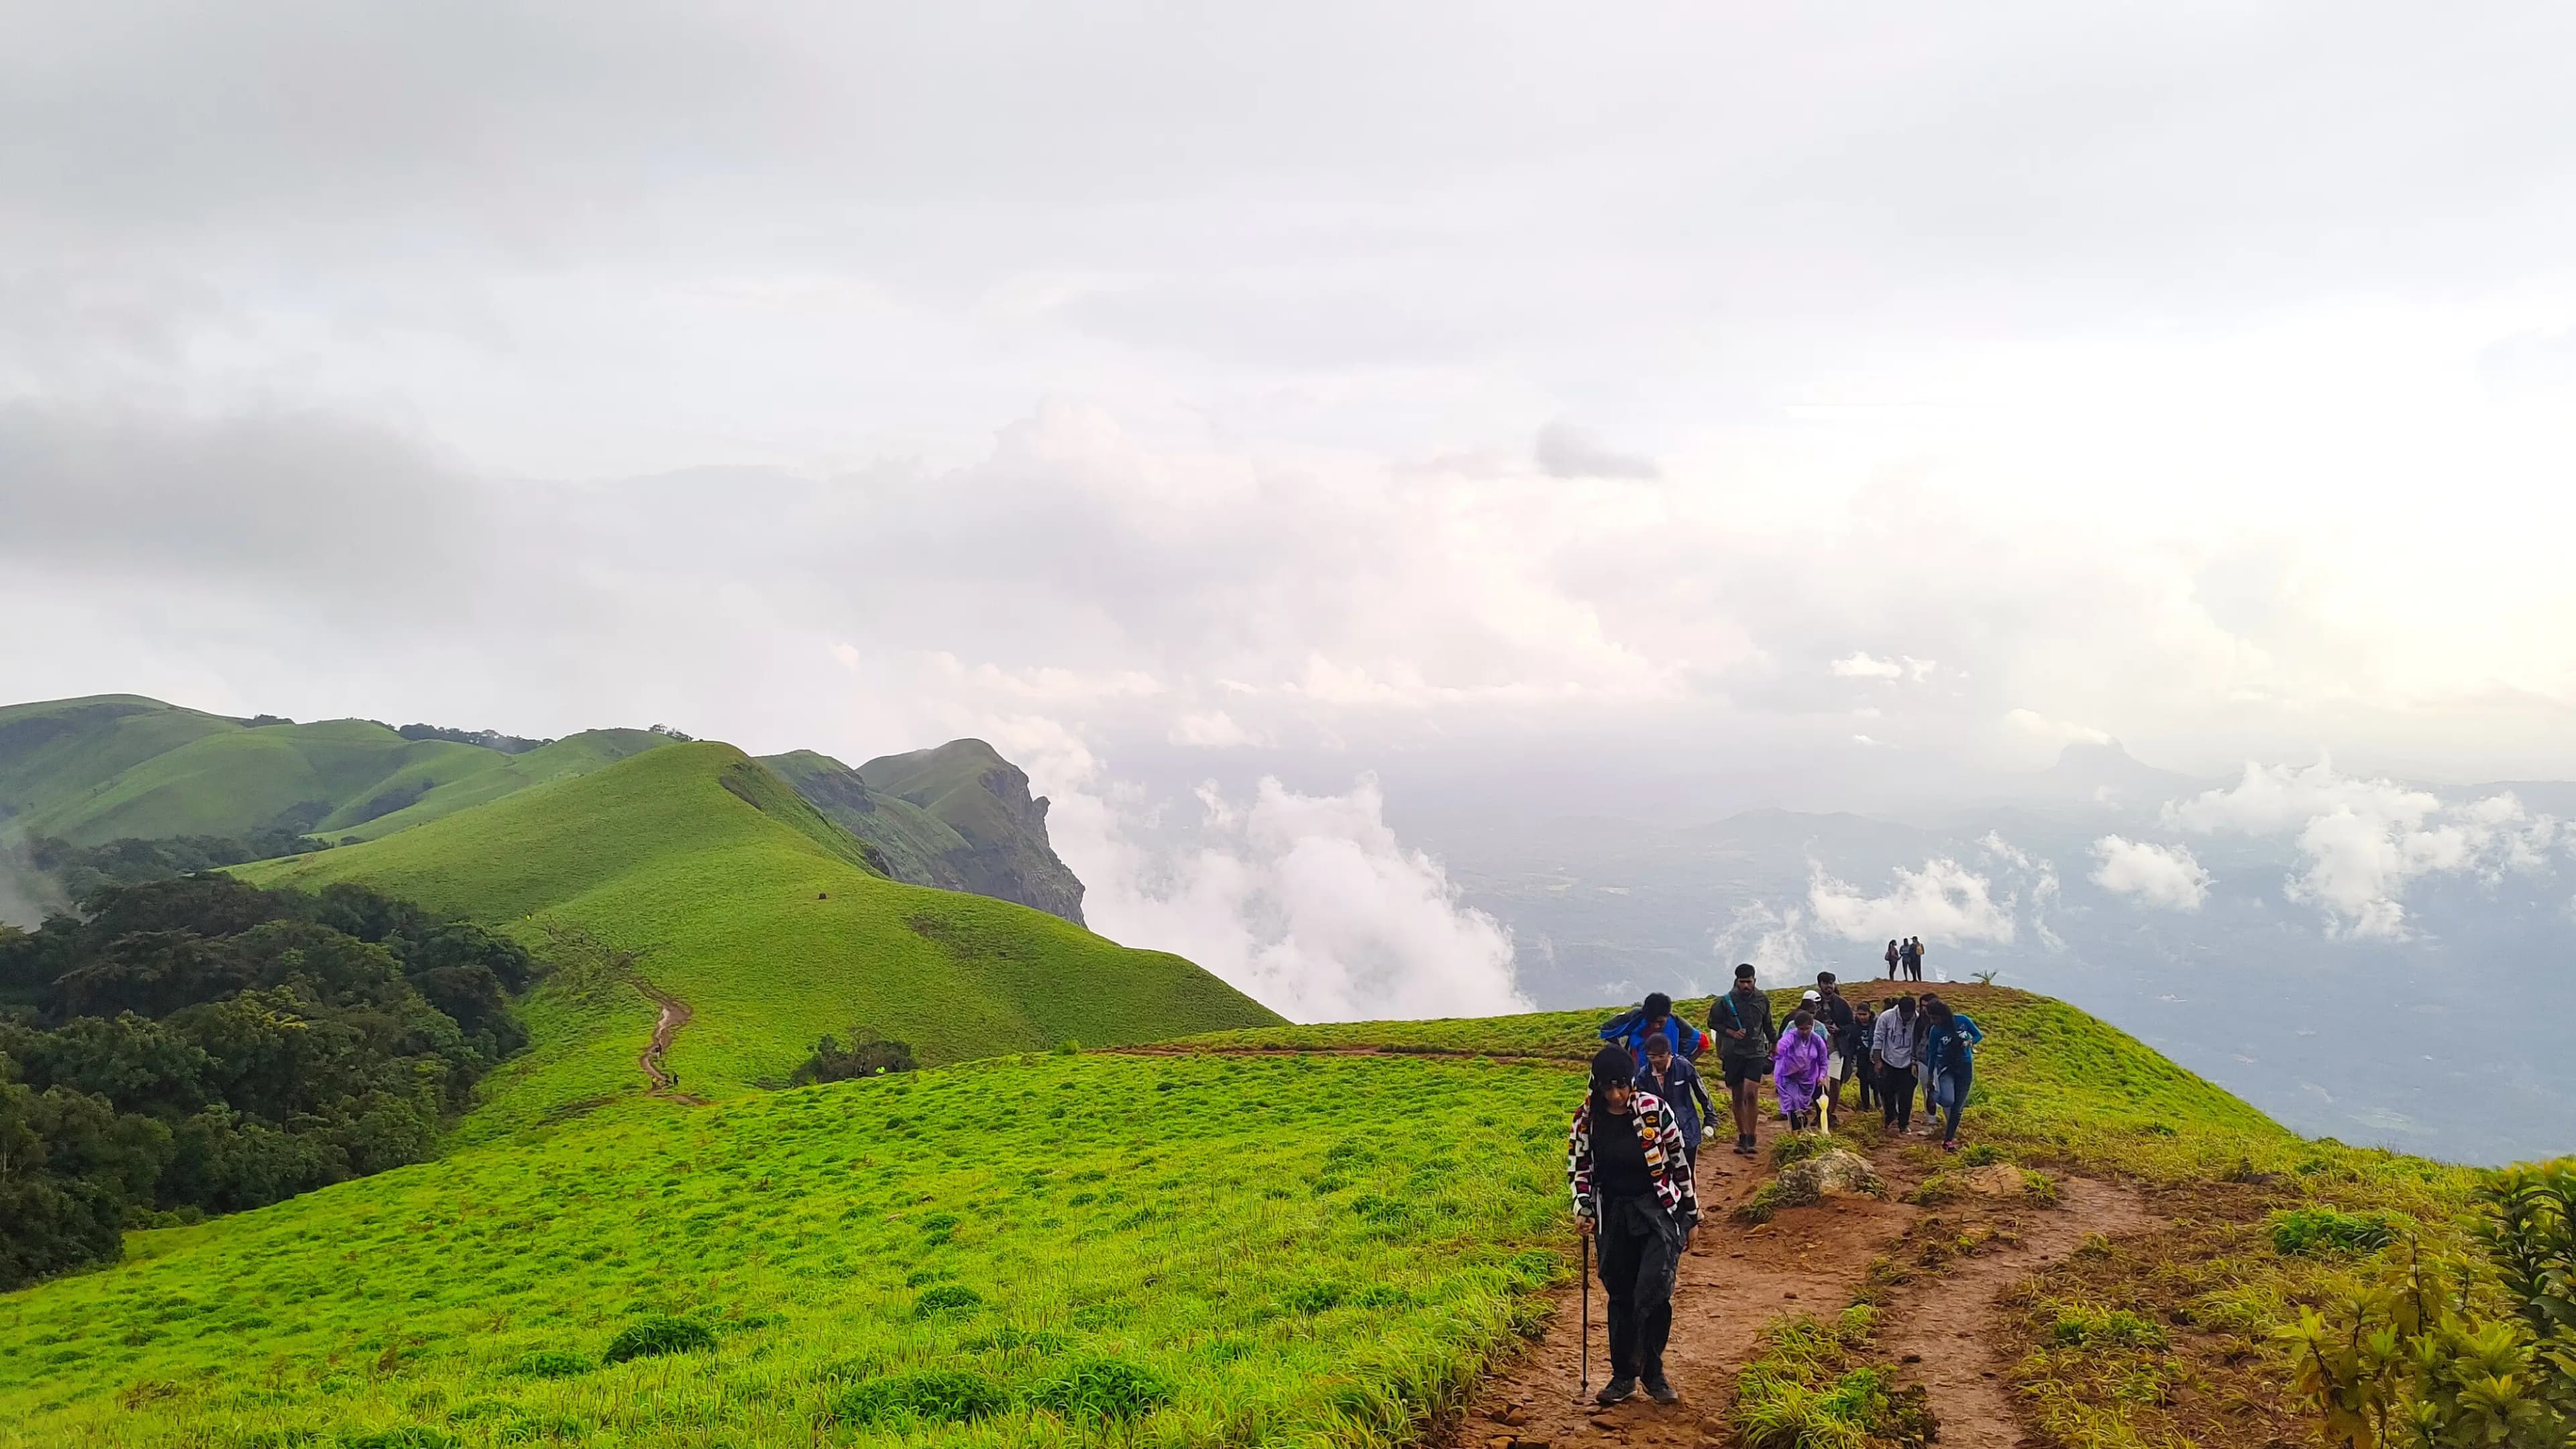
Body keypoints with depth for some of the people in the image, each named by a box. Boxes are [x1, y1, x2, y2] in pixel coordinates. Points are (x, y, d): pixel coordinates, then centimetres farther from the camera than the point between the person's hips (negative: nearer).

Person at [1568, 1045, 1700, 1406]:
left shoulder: (1655, 1109, -11)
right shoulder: (1587, 1117, -4)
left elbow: (1679, 1161, -2)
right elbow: (1578, 1164, 6)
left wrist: (1691, 1214, 4)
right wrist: (1582, 1208, -9)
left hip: (1660, 1210, -3)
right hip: (1613, 1214, 3)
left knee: (1653, 1292, -14)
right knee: (1620, 1296, 10)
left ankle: (1651, 1371, 4)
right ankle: (1624, 1375, 23)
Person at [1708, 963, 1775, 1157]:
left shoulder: (1763, 1000, 3)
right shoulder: (1726, 1001, -4)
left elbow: (1768, 1025, 16)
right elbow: (1713, 1023, 5)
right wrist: (1732, 1033, -9)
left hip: (1756, 1052, 0)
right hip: (1733, 1053, 0)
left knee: (1751, 1093, -15)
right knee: (1737, 1098, 7)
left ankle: (1750, 1139, -9)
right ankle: (1742, 1136, 20)